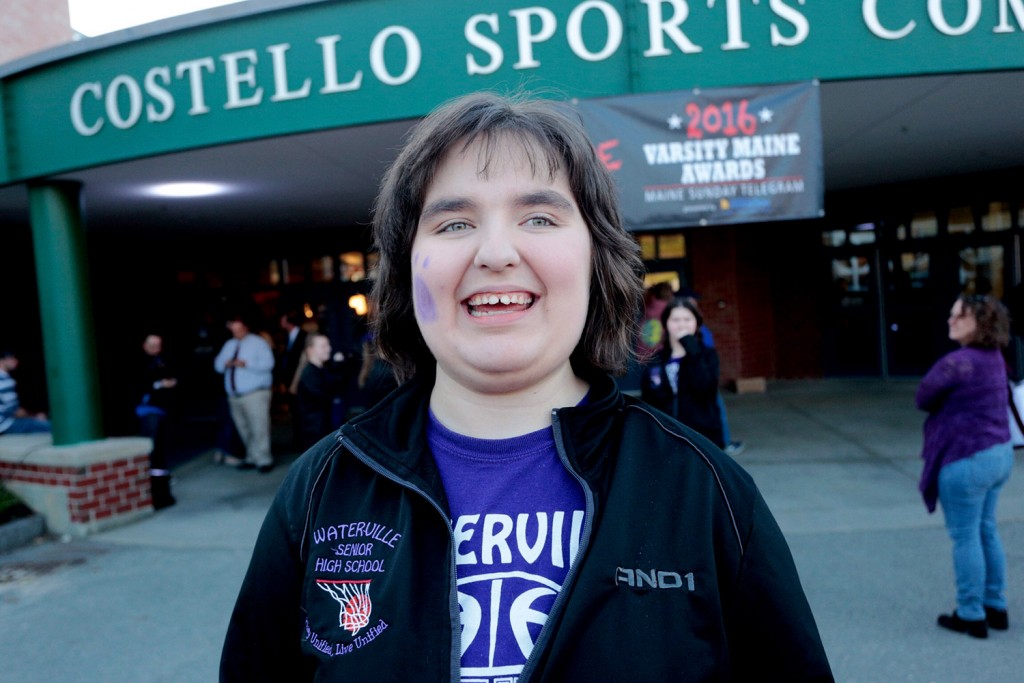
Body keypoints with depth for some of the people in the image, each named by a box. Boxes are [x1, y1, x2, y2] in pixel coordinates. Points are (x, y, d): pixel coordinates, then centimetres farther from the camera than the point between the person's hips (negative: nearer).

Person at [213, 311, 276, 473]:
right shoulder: (229, 345, 18)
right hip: (235, 395, 6)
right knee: (243, 430, 8)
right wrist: (226, 364, -8)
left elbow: (268, 363, -13)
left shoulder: (258, 342, -1)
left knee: (259, 428, -10)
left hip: (255, 394, -6)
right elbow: (218, 365, 15)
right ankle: (251, 458, 16)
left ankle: (263, 460, -5)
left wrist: (246, 364, -22)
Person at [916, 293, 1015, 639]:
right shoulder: (995, 358, 8)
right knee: (986, 530, 19)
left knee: (965, 536, 2)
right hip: (999, 453, 9)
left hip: (966, 459, -9)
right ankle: (995, 607, 30)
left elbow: (923, 399, -9)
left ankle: (971, 616, 13)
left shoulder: (957, 362, -21)